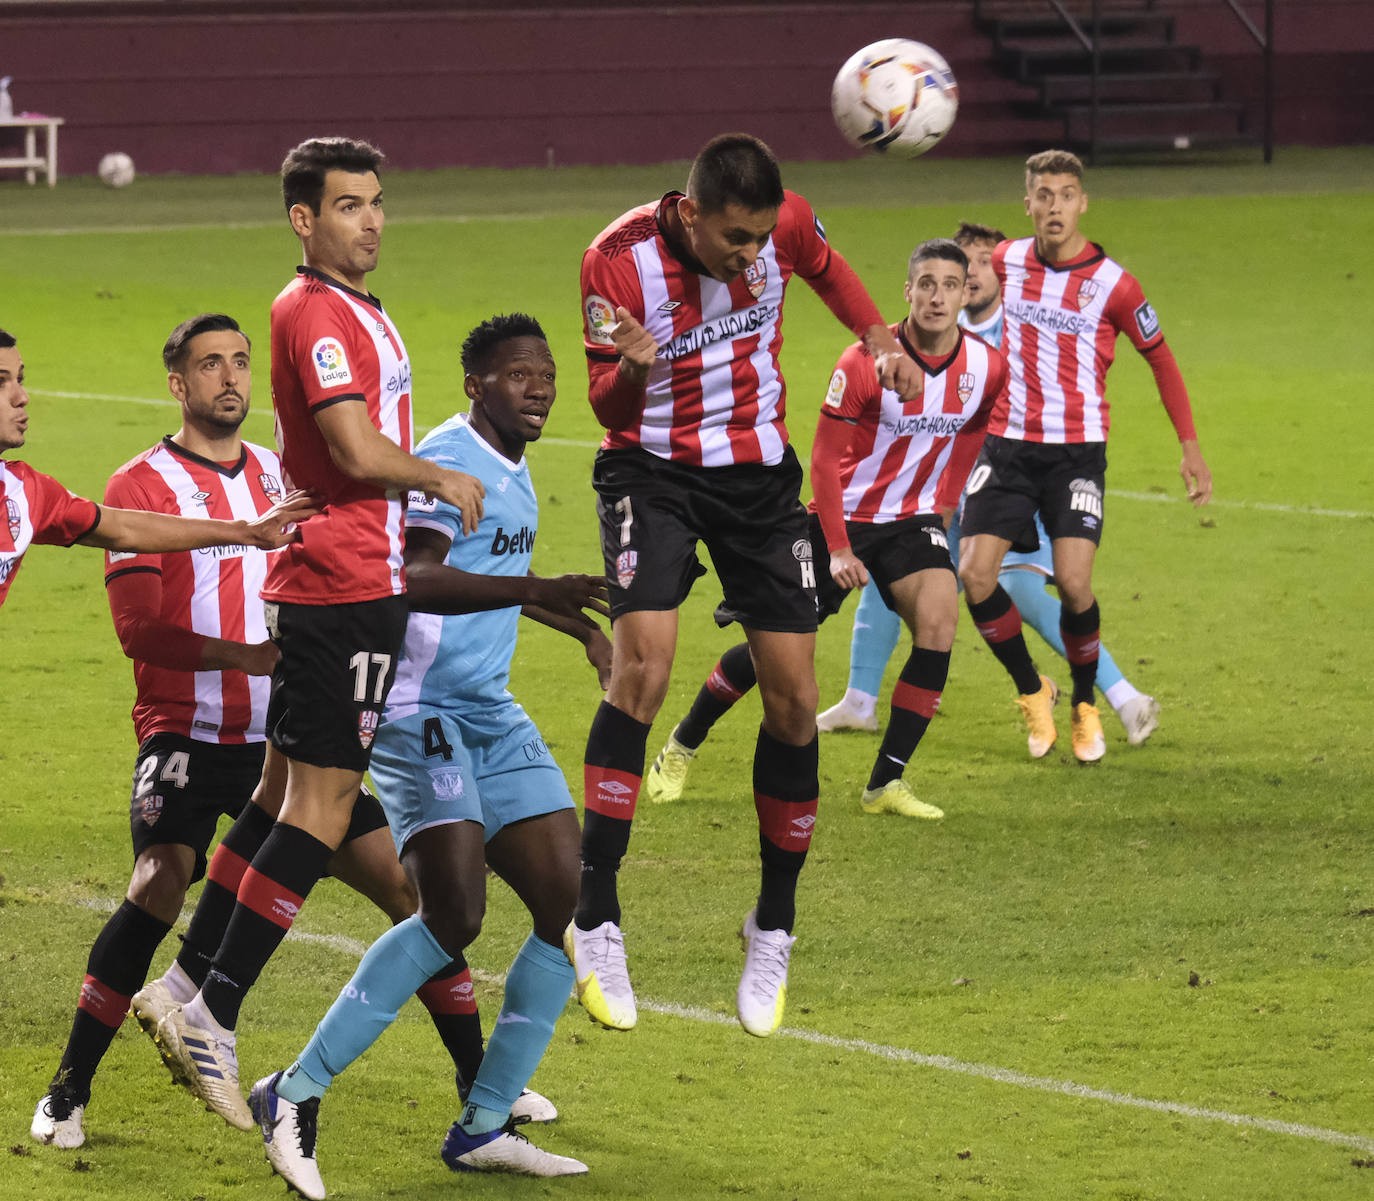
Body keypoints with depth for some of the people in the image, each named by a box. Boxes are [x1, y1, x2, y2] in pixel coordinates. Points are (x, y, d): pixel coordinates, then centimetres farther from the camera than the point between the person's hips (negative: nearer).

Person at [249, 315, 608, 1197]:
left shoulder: (512, 470, 17)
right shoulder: (447, 462, -14)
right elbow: (417, 579, -32)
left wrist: (582, 628, 48)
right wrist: (538, 590, -43)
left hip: (493, 718, 10)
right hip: (422, 717, -10)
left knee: (570, 905, 0)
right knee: (455, 915, -22)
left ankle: (484, 1129, 6)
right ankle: (297, 1095, -13)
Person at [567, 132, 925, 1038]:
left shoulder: (784, 224, -12)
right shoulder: (619, 261, -21)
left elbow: (827, 269, 14)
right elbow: (610, 406, -13)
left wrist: (881, 339, 3)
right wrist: (634, 367, -35)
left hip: (759, 470, 4)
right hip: (654, 469, -4)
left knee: (795, 698, -1)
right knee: (642, 665, -24)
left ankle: (774, 930, 16)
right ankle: (595, 924, -18)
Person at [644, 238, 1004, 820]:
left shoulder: (985, 367, -8)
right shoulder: (865, 362, -21)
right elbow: (825, 456, -15)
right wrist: (837, 549, -18)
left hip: (912, 519, 3)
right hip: (844, 516, -3)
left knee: (939, 618, -22)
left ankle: (886, 783, -13)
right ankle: (680, 748, 24)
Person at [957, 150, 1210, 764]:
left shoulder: (1112, 284, -6)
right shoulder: (1006, 261, 2)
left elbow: (1161, 359, 5)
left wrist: (1190, 448, 5)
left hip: (1077, 452, -3)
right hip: (1007, 445, 3)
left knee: (1073, 584, -15)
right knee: (975, 576, -11)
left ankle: (1085, 704, 12)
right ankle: (1032, 691, 13)